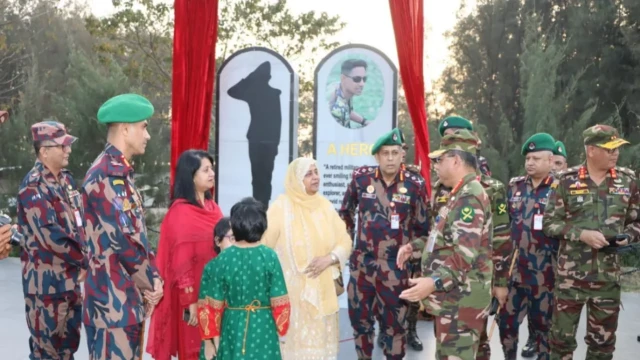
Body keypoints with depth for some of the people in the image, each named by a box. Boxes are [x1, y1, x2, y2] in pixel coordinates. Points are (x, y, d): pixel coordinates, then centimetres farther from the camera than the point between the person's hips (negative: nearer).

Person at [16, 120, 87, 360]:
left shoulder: (66, 180, 10)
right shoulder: (33, 186, -15)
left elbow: (80, 223, 14)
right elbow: (50, 235, -21)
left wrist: (84, 258, -1)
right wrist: (83, 261, -13)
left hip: (71, 273, 8)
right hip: (47, 276, -8)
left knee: (69, 336, 15)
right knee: (46, 341, 0)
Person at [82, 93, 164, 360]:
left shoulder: (121, 173, 15)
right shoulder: (107, 174, -17)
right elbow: (123, 238, -21)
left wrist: (151, 278, 5)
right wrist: (152, 281, -7)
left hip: (128, 296, 10)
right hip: (114, 298, -10)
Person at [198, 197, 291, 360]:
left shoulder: (222, 259, -7)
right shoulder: (270, 257, -10)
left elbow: (213, 305, -4)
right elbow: (279, 302, -8)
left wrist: (210, 338, 6)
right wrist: (281, 329, 6)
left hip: (233, 326, 1)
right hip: (264, 326, -1)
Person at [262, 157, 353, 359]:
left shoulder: (324, 205, 7)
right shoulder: (281, 206, -6)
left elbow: (345, 241, 8)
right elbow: (265, 245, -5)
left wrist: (329, 258, -10)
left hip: (322, 288, 4)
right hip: (291, 288, -4)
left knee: (321, 338, 8)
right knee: (295, 340, -3)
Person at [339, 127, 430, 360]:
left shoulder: (415, 185, -6)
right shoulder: (361, 178, -2)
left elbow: (423, 228, 5)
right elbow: (345, 213, 14)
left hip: (396, 267, -2)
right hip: (362, 263, 2)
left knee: (394, 323, 8)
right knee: (360, 318, 15)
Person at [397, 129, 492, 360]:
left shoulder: (469, 198, -19)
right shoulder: (462, 195, 17)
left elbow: (465, 253, -30)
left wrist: (434, 282, -40)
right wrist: (413, 246, 22)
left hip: (461, 303, -11)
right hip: (453, 299, 11)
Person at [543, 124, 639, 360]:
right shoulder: (567, 180, -5)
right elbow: (550, 222, -4)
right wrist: (582, 234, -17)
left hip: (608, 275, 3)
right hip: (571, 274, -2)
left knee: (603, 341, 13)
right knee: (562, 337, 6)